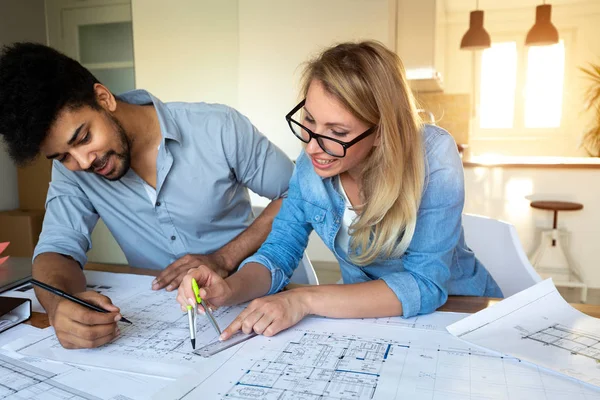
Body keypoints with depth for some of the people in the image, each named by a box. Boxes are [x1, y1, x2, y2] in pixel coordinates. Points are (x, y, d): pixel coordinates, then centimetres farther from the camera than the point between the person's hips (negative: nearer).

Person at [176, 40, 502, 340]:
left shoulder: (433, 156, -24)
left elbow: (425, 285, -26)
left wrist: (305, 299, -32)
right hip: (364, 314, 3)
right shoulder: (311, 164, -11)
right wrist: (230, 289, -24)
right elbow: (278, 252, -4)